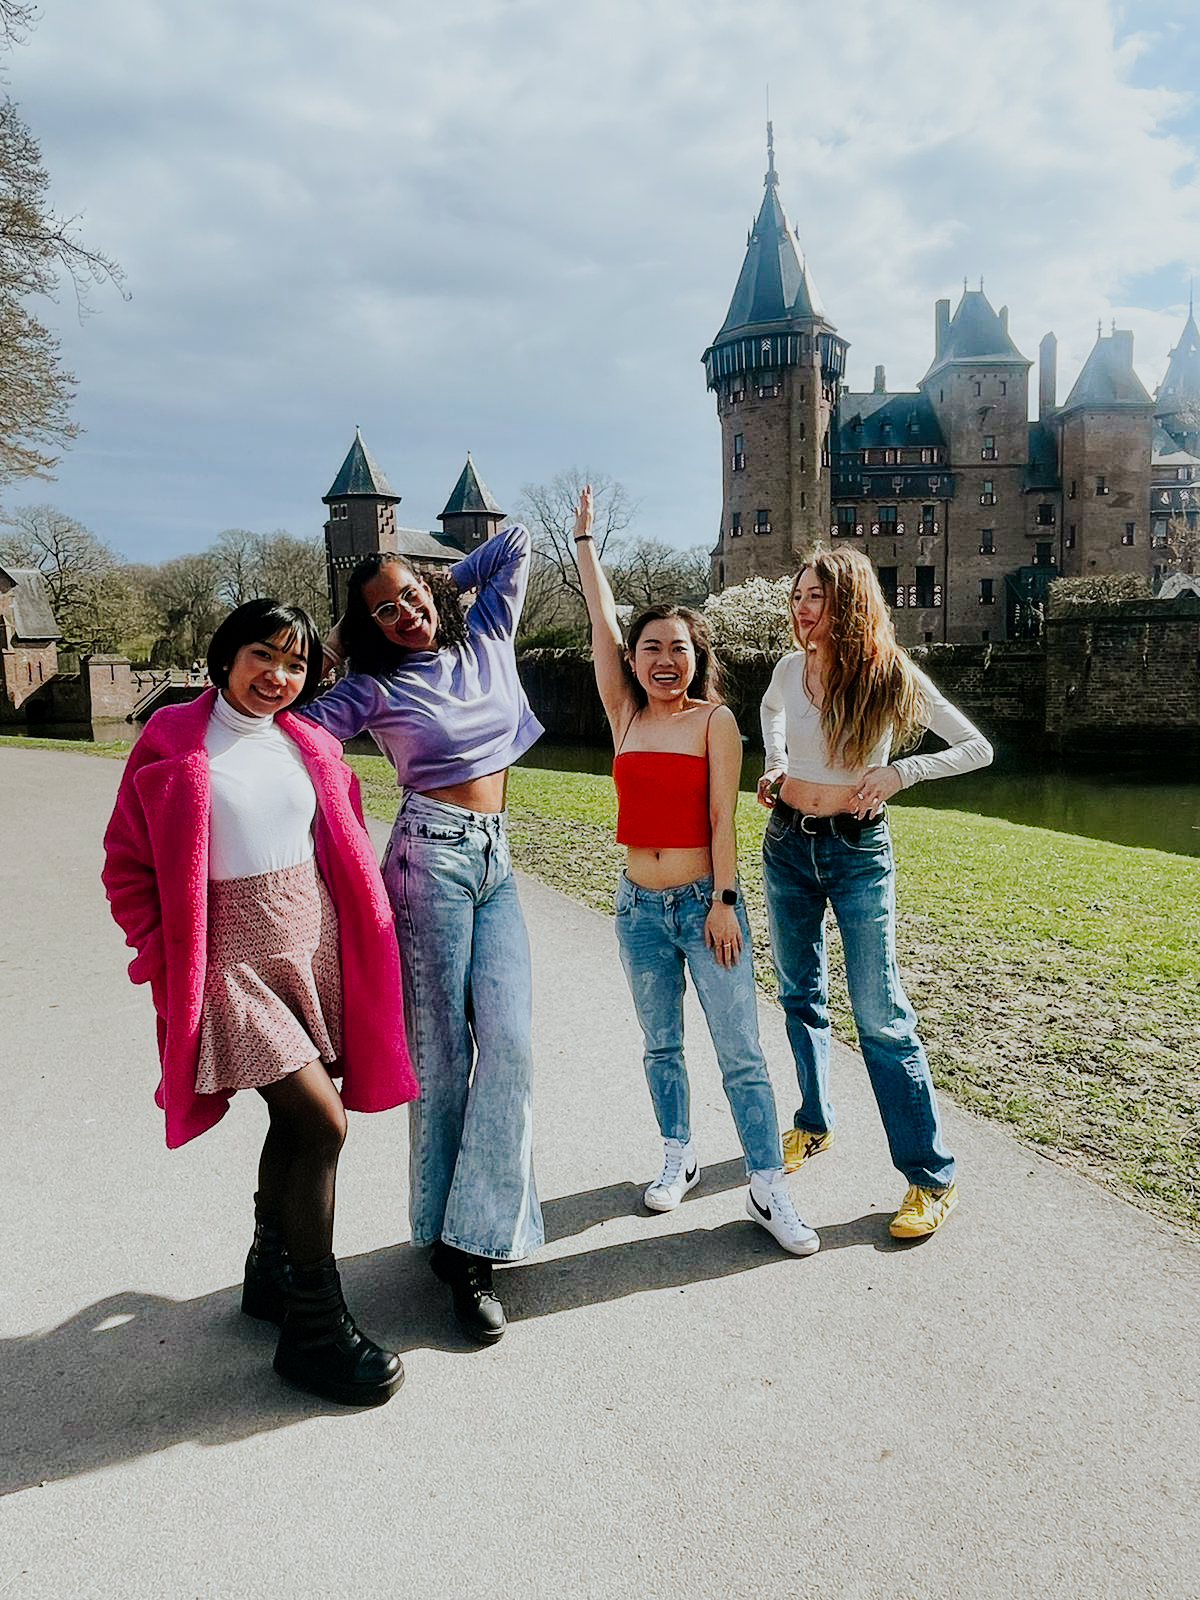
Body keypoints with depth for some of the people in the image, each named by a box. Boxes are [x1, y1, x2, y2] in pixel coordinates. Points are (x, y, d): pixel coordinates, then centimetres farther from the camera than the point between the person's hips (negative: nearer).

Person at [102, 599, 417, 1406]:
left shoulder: (311, 745, 9)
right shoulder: (172, 741, -4)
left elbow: (346, 847, 18)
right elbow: (128, 864, -1)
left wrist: (360, 937, 10)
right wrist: (166, 960, -7)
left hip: (316, 946, 6)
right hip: (234, 957, -5)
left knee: (295, 1117, 15)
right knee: (323, 1122, -13)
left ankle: (271, 1272, 39)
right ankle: (315, 1330, 3)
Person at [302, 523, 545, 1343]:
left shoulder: (487, 639, 12)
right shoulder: (377, 687, 1)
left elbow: (515, 543, 20)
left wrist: (442, 585, 22)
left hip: (496, 862, 4)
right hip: (432, 855, -4)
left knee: (509, 1038, -8)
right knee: (443, 1050, -4)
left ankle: (477, 1240, 0)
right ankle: (446, 1238, 9)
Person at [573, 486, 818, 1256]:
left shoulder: (716, 719, -5)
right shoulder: (626, 716, 5)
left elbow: (722, 819, -7)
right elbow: (602, 621, 8)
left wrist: (724, 902, -11)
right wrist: (585, 537, 14)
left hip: (705, 902, -4)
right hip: (639, 905, 4)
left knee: (741, 1054, -1)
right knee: (661, 1045, 16)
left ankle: (770, 1189, 9)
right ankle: (680, 1156, 33)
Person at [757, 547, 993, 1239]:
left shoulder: (892, 677, -11)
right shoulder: (790, 668, 0)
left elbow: (979, 748, -4)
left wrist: (900, 771, -16)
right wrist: (776, 763, 8)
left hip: (860, 851, -4)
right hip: (788, 844, 4)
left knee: (881, 1017, -6)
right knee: (801, 996, 15)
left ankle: (933, 1177, 5)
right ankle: (815, 1124, 36)